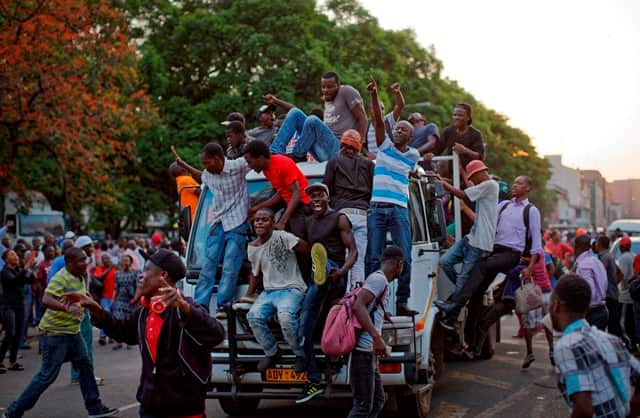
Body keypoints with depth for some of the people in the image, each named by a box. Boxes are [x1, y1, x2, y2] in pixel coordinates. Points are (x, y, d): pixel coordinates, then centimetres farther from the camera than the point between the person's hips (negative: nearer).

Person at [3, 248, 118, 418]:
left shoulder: (80, 277, 9)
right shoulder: (61, 278, -20)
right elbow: (46, 300, -34)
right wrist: (68, 308, -46)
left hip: (73, 332, 9)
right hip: (55, 332, -9)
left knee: (85, 367, 9)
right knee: (47, 375, -5)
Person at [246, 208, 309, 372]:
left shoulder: (282, 237, -12)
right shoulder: (252, 248, 10)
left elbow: (308, 249, -13)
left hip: (291, 289, -6)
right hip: (269, 291, 6)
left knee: (285, 317, -34)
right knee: (253, 316, -22)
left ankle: (301, 354, -8)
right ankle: (271, 352, 3)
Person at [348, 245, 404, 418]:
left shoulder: (380, 281, 19)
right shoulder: (379, 279, -12)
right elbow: (358, 306, -24)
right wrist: (377, 337, -28)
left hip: (369, 351, 10)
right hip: (363, 350, -10)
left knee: (377, 400, 17)